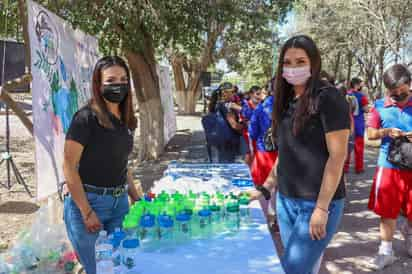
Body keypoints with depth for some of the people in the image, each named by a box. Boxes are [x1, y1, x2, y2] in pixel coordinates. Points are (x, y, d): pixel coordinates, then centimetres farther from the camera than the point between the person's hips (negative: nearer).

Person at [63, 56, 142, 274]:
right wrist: (87, 213, -16)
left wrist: (136, 198, 11)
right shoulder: (86, 117, -14)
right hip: (87, 202, -6)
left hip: (119, 203, 6)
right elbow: (69, 167, -15)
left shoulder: (125, 121, 7)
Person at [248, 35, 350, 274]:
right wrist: (265, 189, 13)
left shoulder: (329, 98, -12)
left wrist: (322, 209, -18)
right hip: (285, 200, 7)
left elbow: (337, 156, -16)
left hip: (317, 203, -7)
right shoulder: (287, 101, 10)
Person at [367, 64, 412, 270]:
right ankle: (386, 251, 17)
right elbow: (370, 134, 5)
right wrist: (386, 132, -15)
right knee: (387, 210, 6)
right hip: (389, 166, 0)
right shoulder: (380, 106, 1)